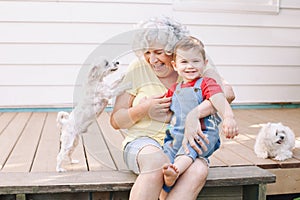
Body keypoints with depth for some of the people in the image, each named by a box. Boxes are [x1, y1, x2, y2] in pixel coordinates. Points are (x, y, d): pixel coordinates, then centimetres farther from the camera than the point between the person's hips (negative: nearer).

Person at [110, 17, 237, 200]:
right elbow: (115, 121, 5)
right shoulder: (138, 69, 1)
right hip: (143, 141, -1)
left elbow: (228, 93, -15)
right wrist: (144, 109, -15)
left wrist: (193, 115, -29)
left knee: (199, 171, -33)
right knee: (156, 161, -37)